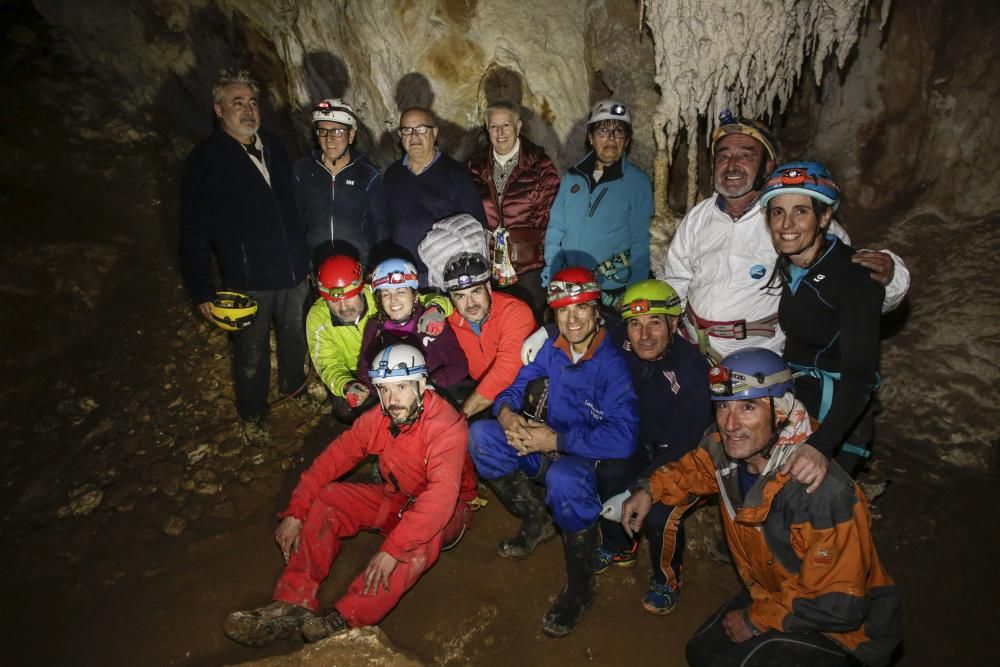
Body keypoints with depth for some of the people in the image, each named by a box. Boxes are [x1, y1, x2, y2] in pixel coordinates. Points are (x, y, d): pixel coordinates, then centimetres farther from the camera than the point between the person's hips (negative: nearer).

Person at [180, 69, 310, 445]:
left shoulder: (273, 147, 6)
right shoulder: (204, 161, -9)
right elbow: (194, 233, -8)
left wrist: (305, 257, 15)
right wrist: (201, 292, -9)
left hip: (294, 272, 5)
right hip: (247, 279, -4)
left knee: (296, 335, 21)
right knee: (251, 355, 10)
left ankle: (294, 384, 48)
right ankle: (253, 416, 32)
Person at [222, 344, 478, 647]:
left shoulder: (446, 426, -30)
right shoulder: (379, 418, -11)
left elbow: (442, 495, -40)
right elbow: (335, 456, -8)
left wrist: (393, 549, -45)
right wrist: (295, 513, -15)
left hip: (448, 509, -6)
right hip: (397, 499, 6)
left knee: (424, 534, -40)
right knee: (326, 499, -10)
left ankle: (343, 619, -39)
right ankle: (292, 605, -14)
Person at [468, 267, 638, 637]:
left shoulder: (613, 363, -19)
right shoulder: (550, 349, 0)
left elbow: (623, 439, -28)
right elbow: (515, 387, 6)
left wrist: (557, 440, -28)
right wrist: (506, 412, -19)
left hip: (592, 459, -6)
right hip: (546, 448, 6)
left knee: (563, 477, -39)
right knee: (481, 434, -10)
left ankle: (580, 588, -13)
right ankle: (536, 523, 6)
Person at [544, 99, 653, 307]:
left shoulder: (638, 181, -1)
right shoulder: (573, 177, 9)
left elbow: (640, 242, -3)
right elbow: (556, 230, 9)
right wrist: (551, 278, -1)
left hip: (612, 288, -3)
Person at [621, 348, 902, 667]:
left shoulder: (823, 493, -38)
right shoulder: (724, 448, -16)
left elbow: (839, 605, -30)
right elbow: (694, 469, 10)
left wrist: (756, 620, -19)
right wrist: (651, 491, -5)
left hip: (842, 627, -7)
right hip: (773, 593, 7)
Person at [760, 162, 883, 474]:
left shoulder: (854, 275, -21)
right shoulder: (784, 267, 0)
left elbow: (860, 373, -30)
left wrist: (820, 445, -41)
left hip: (837, 417, -6)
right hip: (790, 402, 7)